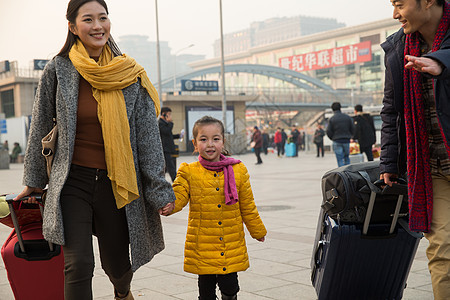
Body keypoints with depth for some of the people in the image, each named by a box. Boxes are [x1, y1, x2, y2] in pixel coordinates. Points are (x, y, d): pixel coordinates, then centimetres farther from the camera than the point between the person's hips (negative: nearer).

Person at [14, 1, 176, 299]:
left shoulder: (130, 74, -2)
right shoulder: (59, 70, -3)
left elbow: (148, 136, 1)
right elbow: (41, 128, 8)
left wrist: (159, 189, 0)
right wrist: (34, 180, 14)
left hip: (117, 183, 1)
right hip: (72, 181, -1)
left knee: (117, 265, 13)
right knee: (78, 265, -14)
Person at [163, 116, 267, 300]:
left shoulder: (238, 171, 3)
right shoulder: (189, 173, -2)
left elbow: (247, 206, 11)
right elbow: (177, 197, -8)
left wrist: (257, 230, 19)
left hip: (232, 247, 1)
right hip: (202, 248, -1)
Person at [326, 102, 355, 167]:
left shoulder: (332, 119, -6)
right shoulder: (347, 117, 3)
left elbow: (328, 132, -7)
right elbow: (353, 129, 4)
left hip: (337, 142, -3)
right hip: (346, 141, 3)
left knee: (340, 160, 0)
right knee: (346, 158, 16)